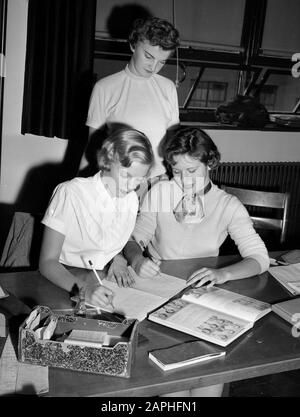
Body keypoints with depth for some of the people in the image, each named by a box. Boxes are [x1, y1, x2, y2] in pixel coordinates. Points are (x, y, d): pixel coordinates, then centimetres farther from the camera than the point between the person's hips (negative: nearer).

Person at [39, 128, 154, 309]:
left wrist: (118, 258, -4)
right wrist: (83, 287, -37)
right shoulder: (70, 193, -17)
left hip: (107, 282, 6)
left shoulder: (132, 199, 1)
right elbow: (47, 262, -20)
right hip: (66, 281, -6)